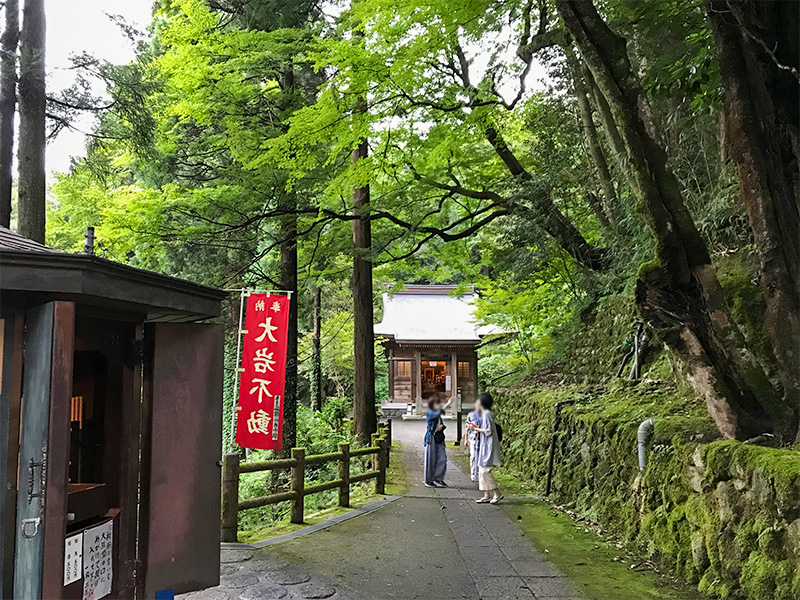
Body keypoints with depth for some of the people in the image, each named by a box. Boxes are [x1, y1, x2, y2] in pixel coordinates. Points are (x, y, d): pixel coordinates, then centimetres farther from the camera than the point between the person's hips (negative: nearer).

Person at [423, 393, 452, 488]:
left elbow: (442, 424, 19)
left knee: (442, 459, 0)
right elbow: (438, 412, -27)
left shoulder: (438, 416, 16)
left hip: (439, 438, 7)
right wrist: (447, 405, -33)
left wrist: (442, 426, -4)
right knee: (431, 459, -1)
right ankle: (428, 481, 9)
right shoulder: (429, 413, -8)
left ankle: (438, 479, 10)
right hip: (431, 438, -7)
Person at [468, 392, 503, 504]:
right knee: (482, 471, 9)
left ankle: (497, 493, -4)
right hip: (484, 447, 10)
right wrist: (476, 427, 17)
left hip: (488, 447, -10)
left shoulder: (486, 414, -15)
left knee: (485, 471, -10)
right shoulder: (485, 413, 15)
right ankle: (487, 495, 11)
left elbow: (488, 431, -19)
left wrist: (476, 429, -11)